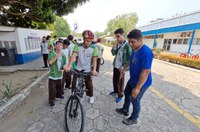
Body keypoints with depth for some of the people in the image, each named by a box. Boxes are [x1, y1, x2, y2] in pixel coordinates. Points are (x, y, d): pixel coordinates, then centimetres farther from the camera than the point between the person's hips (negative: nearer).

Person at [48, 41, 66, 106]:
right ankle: (51, 100, 20)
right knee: (52, 88, 2)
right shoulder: (51, 53, -10)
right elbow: (50, 62, -25)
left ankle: (58, 95, 45)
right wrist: (57, 56, -31)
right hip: (52, 75, -4)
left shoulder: (63, 56, 1)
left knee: (59, 87, 21)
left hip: (59, 74, 5)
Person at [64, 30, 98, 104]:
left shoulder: (93, 48, -14)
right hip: (78, 68, 1)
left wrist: (94, 70, -30)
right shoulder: (78, 46, -15)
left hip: (87, 69, 0)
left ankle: (91, 96, 35)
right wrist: (69, 66, -42)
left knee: (89, 84, 9)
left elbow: (94, 60, -15)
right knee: (74, 82, 4)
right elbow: (73, 55, -28)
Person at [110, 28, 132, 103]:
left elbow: (129, 57, -15)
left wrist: (124, 67, -17)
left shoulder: (127, 45, -15)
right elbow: (113, 54, 8)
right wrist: (114, 47, -11)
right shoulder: (117, 44, 5)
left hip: (121, 67, -6)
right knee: (114, 80, 19)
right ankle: (115, 91, 42)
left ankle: (120, 95, 26)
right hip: (115, 66, 7)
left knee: (120, 82, 7)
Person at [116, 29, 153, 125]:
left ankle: (134, 119, 38)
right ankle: (125, 110, 48)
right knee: (127, 93, 23)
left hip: (141, 83, -9)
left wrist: (137, 88, -27)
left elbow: (145, 72, -30)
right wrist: (124, 69, 23)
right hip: (132, 79, 9)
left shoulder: (146, 52, -30)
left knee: (135, 100, 10)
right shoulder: (134, 49, -2)